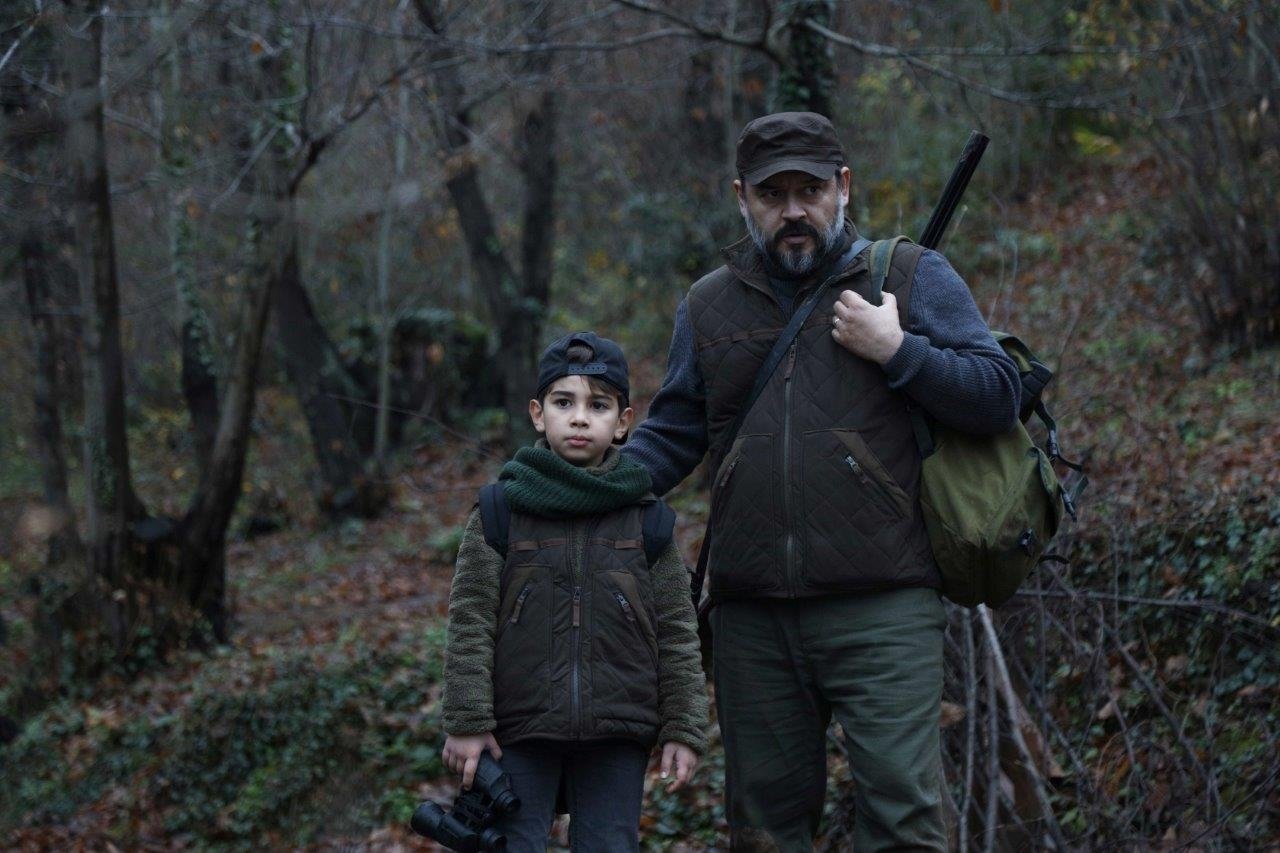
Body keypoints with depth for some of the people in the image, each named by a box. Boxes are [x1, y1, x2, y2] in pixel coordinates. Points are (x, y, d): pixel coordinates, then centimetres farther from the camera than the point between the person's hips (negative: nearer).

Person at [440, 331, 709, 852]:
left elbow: (677, 633, 5)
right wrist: (467, 722, -7)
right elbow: (470, 623, -2)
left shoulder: (647, 519, 4)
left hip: (617, 739, 1)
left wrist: (684, 730, 1)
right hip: (519, 737, -1)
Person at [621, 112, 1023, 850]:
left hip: (882, 613, -4)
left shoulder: (914, 278, 6)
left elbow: (999, 396, 1)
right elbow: (673, 435, 19)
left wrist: (897, 351, -10)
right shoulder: (709, 305, 16)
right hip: (751, 617, 4)